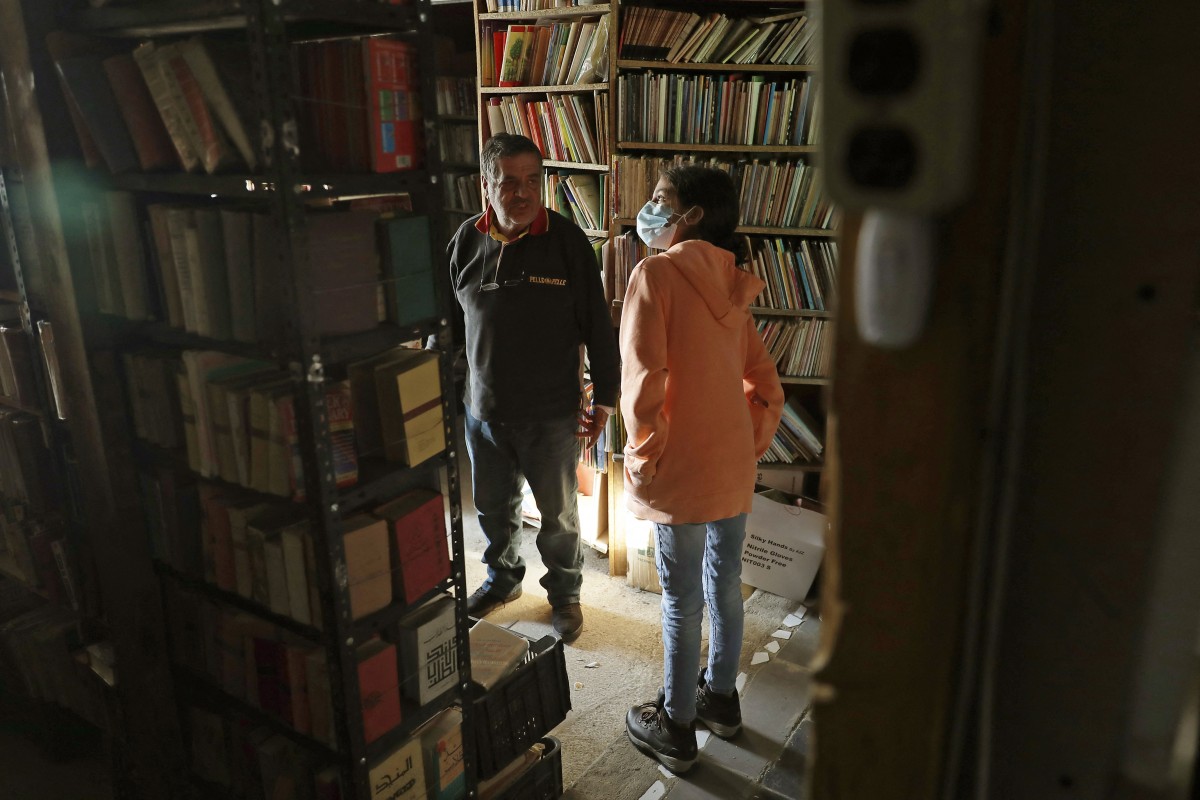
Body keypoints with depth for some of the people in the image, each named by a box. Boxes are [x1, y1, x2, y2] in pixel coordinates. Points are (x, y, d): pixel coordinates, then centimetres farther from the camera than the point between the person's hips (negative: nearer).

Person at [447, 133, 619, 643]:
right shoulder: (466, 242, -3)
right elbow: (448, 323, 9)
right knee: (492, 508, 21)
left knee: (559, 515, 13)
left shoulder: (567, 241, -11)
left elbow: (597, 326, -8)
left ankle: (564, 593, 37)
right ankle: (503, 579, 47)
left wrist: (604, 400, -6)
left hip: (551, 415, -3)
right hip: (482, 411, 3)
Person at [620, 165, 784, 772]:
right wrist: (752, 445, 15)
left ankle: (677, 729, 22)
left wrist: (644, 458, -11)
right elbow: (766, 385, 10)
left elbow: (643, 379, -21)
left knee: (682, 604, 6)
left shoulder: (656, 274, -12)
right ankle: (721, 698, 39)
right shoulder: (730, 286, 9)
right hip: (735, 468, 7)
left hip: (682, 473, -7)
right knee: (725, 586, 20)